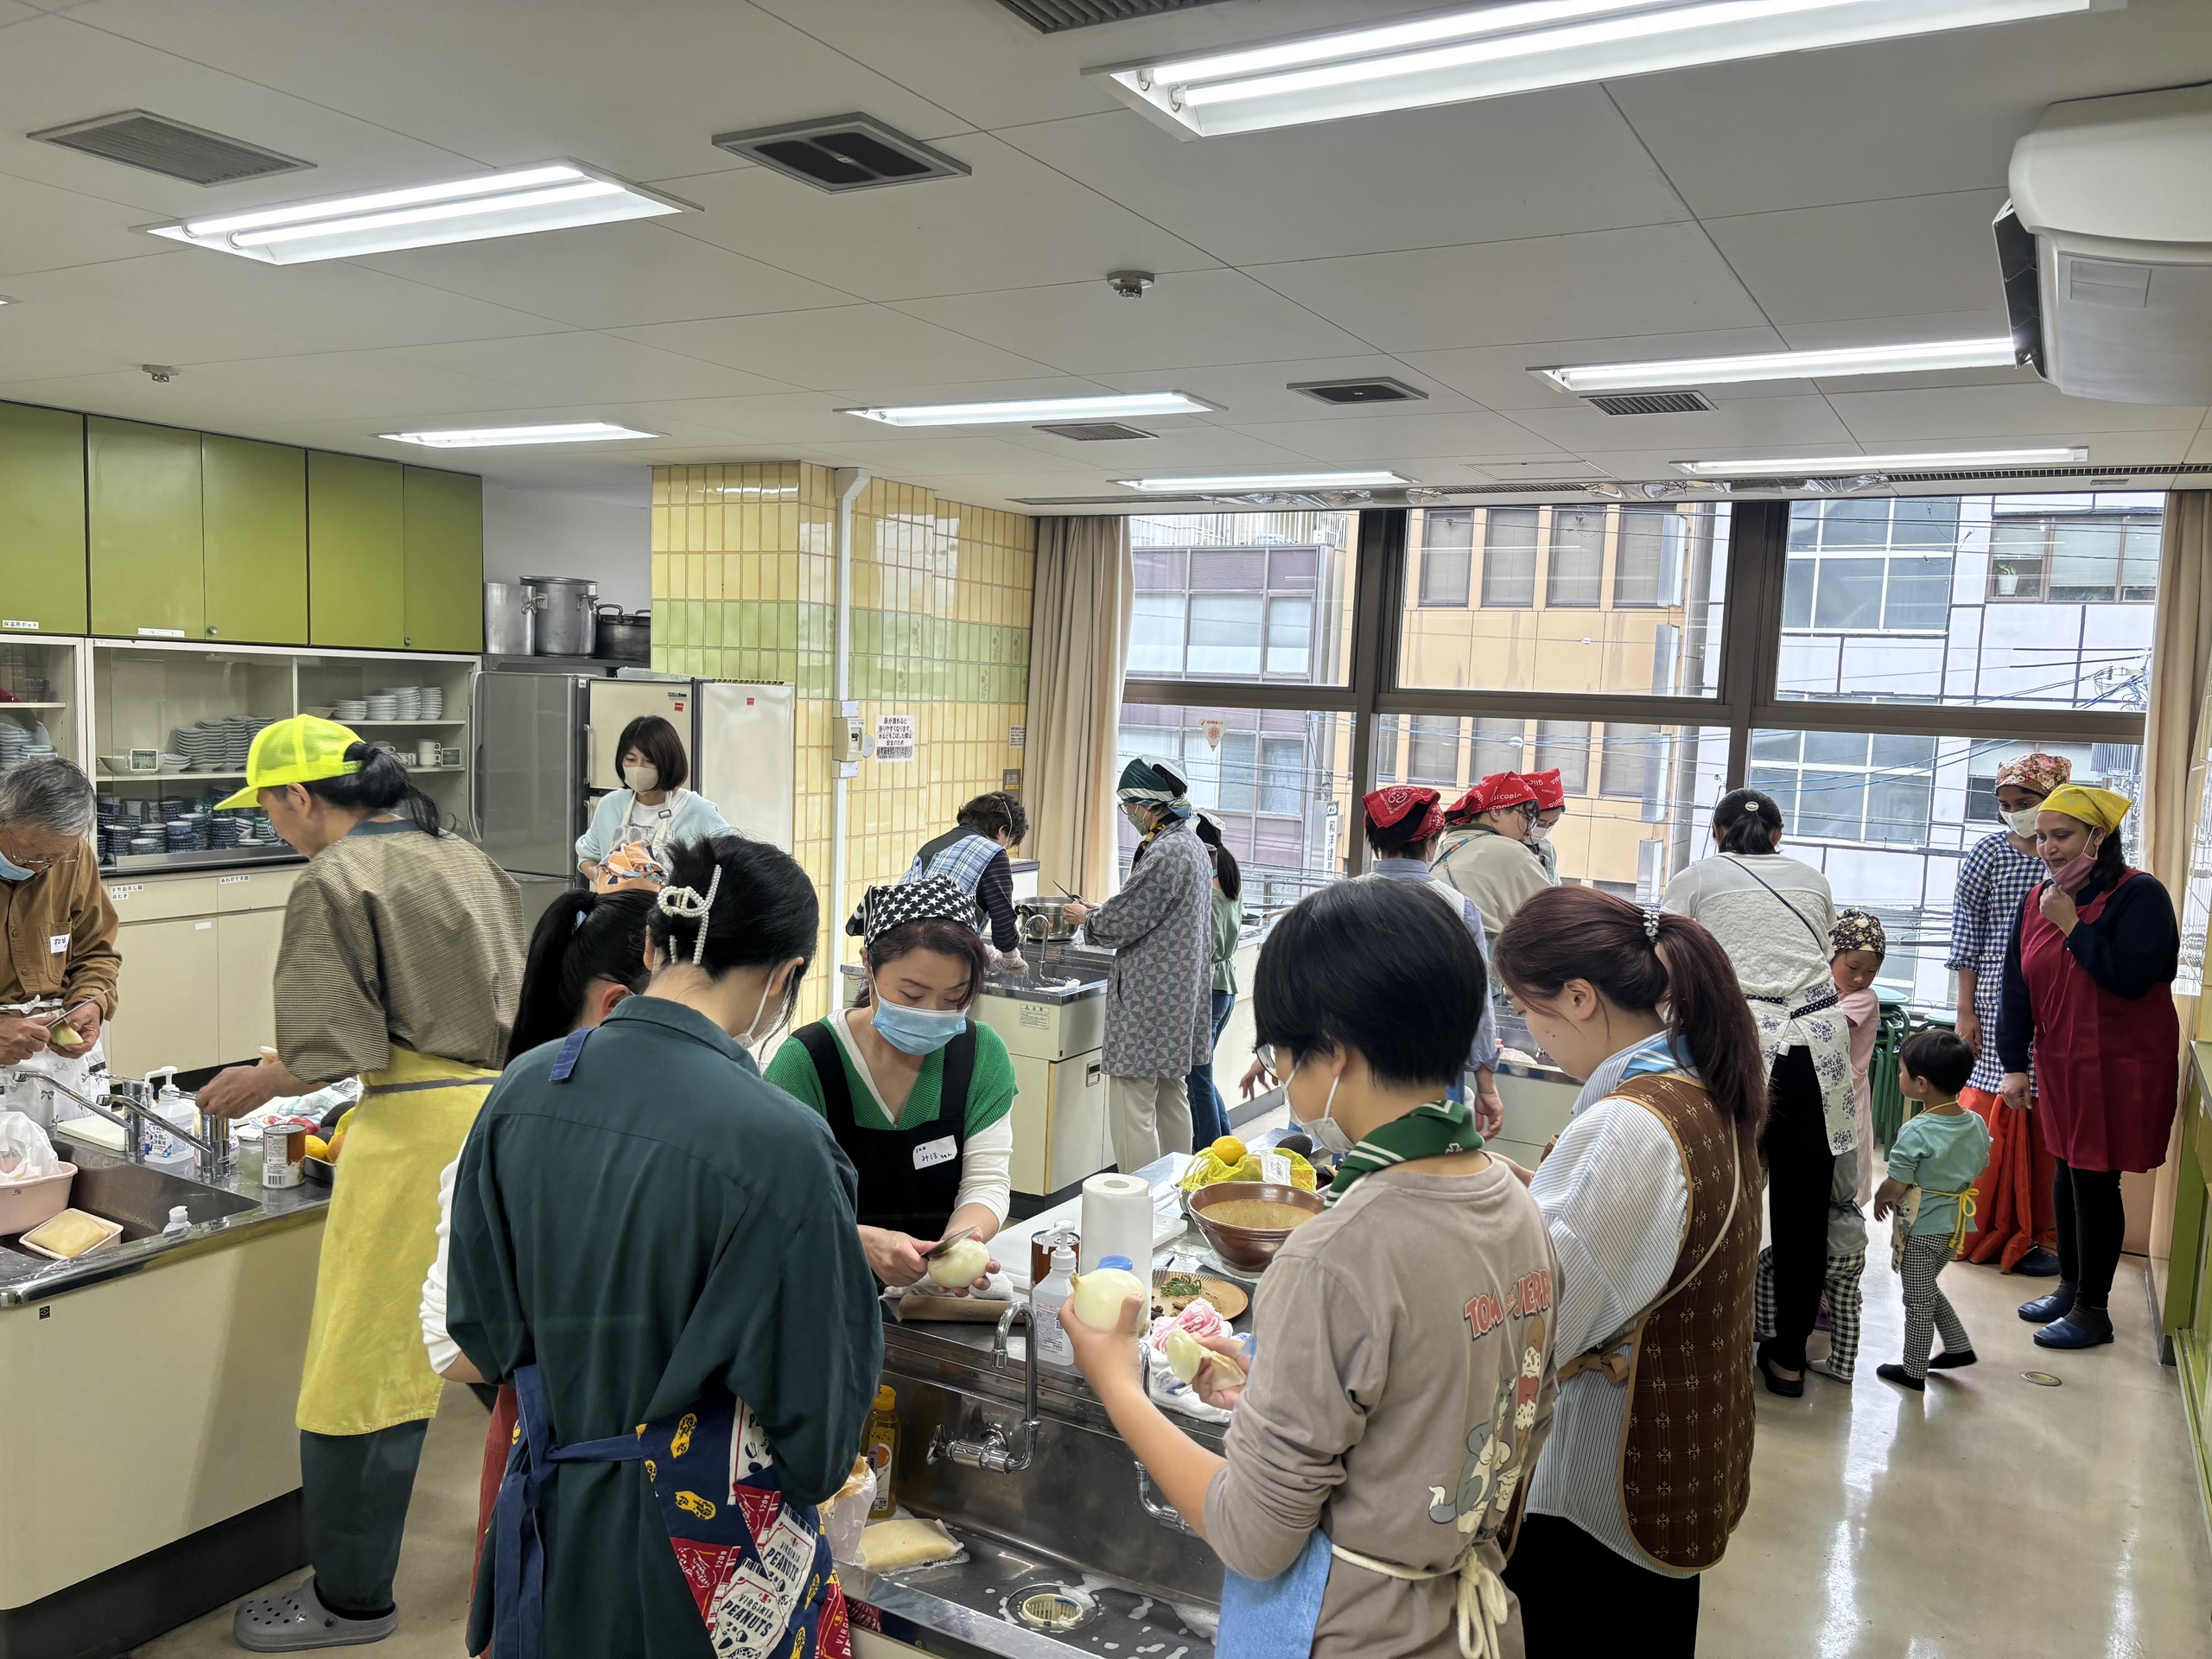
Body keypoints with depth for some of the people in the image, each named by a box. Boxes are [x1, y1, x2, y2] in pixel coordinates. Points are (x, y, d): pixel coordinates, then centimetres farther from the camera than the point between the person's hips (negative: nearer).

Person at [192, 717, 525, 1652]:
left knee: (362, 1366, 5)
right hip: (507, 1105, 8)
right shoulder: (462, 857, 13)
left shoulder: (334, 883, -10)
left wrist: (257, 1082, 7)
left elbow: (334, 1052, -14)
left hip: (422, 1127, -8)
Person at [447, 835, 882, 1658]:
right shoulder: (778, 1142, -27)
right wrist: (818, 1469, 7)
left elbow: (477, 1320, 3)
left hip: (547, 1517, 5)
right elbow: (814, 1402, -15)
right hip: (704, 1537, -5)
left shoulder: (521, 1088, -10)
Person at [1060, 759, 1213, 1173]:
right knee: (1171, 1097, 17)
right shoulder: (1192, 845, 12)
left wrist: (1086, 918, 1)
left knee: (1131, 1106, -6)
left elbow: (1122, 925, -18)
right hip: (1179, 995, 11)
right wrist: (1103, 910, 15)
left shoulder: (1165, 852, -19)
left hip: (1149, 998, -11)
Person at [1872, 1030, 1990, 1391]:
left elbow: (1895, 1187, -21)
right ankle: (1959, 1346, 31)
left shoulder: (1915, 1133, -25)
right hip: (1957, 1223, 7)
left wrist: (1879, 1199, 1)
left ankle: (1914, 1370, 17)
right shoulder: (1976, 1124, -4)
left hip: (1921, 1228, -7)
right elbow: (1980, 1169, 11)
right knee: (1928, 1288, 27)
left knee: (1918, 1298, 6)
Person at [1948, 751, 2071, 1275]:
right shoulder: (1988, 854, -1)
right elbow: (1966, 935, -2)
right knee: (1993, 1112, 1)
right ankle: (1985, 1229, 15)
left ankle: (2033, 1232, 18)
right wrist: (1966, 1010, -4)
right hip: (1998, 1005, -2)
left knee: (2042, 1118, 5)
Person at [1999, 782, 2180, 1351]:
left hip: (2119, 1069, -6)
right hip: (2061, 1066, 6)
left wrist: (2071, 924, -21)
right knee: (2067, 1176, 16)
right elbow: (2018, 986, 6)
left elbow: (2131, 977, -27)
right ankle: (2069, 1288, 32)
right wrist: (2014, 1066, 3)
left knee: (2095, 1183, 0)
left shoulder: (2140, 896, -15)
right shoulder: (2040, 899, 4)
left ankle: (2092, 1310, 14)